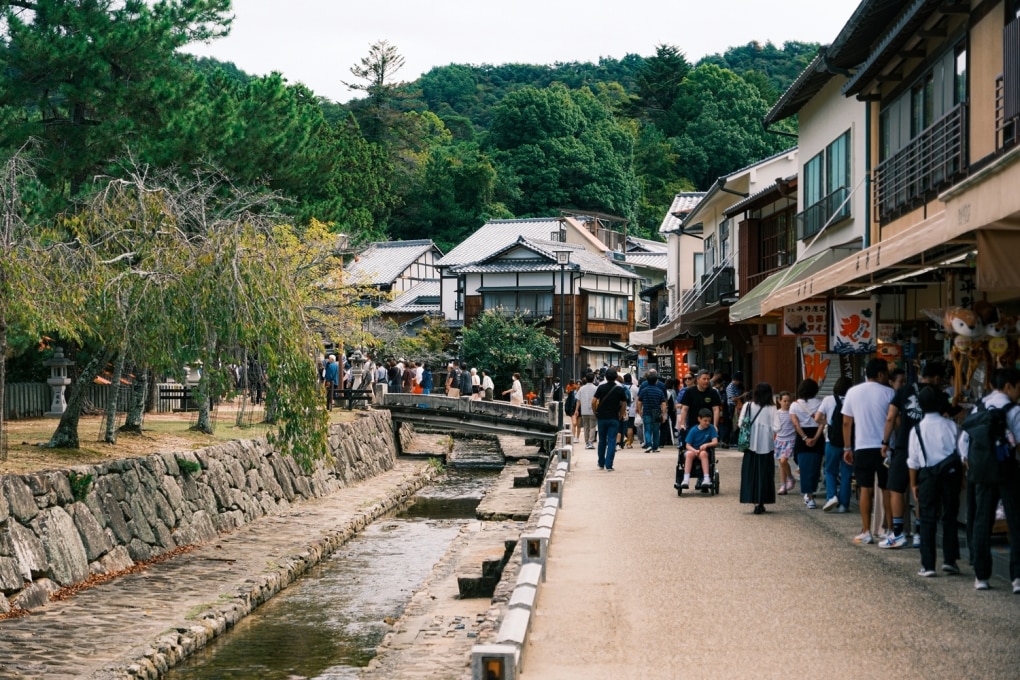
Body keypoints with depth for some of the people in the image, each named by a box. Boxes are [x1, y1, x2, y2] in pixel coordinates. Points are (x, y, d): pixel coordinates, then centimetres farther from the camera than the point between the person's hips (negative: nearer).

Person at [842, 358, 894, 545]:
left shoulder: (853, 392, 3)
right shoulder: (888, 393, -4)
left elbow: (846, 422, 5)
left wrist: (847, 448, 12)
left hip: (862, 447, 1)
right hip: (884, 448, -1)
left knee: (865, 489, 4)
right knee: (887, 489, 7)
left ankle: (866, 532, 2)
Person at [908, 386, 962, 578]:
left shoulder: (917, 430, -3)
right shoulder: (951, 425, -2)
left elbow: (913, 461, 0)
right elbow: (961, 453, 2)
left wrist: (913, 483, 9)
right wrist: (961, 476, 13)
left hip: (928, 475, -1)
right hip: (951, 473, 1)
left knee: (927, 519, 2)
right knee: (950, 517, 12)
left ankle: (928, 565, -1)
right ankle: (950, 559, 9)